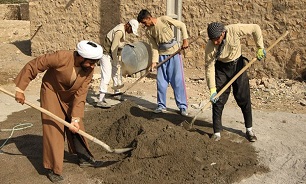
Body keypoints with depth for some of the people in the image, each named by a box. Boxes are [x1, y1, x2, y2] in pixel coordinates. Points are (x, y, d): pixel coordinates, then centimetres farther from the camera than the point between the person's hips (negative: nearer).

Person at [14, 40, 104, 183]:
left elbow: (80, 95, -19)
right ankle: (53, 169, 4)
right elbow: (32, 66, -27)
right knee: (53, 129, -7)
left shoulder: (89, 70, -21)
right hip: (52, 94, -4)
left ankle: (84, 158, 27)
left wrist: (76, 118, -26)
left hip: (70, 97, 4)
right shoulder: (61, 57, -35)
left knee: (77, 128, 10)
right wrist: (20, 88, -24)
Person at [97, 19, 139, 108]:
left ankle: (117, 93, 35)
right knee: (106, 76, -14)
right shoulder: (119, 32, -24)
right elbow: (113, 49, -25)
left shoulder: (122, 28, 6)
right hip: (106, 54, -10)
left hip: (111, 54, 10)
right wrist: (116, 61, -17)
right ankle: (100, 100, -15)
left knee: (116, 74, 18)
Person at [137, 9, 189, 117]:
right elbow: (154, 47, 1)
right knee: (161, 82, 4)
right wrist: (154, 61, -10)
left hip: (174, 53, -4)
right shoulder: (148, 32, 1)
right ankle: (161, 106, 17)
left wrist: (185, 40, -11)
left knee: (178, 81, -4)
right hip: (162, 56, 4)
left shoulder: (164, 20, -12)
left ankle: (183, 107, 3)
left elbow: (182, 25, -5)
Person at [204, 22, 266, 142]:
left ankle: (249, 130, 21)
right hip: (221, 68, 0)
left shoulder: (234, 30, -27)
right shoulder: (209, 48, -25)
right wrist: (212, 89, -25)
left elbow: (255, 28, -15)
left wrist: (260, 48, -16)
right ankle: (217, 132, 6)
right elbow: (209, 67, -21)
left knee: (244, 99, 5)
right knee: (218, 100, -6)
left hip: (238, 65, 1)